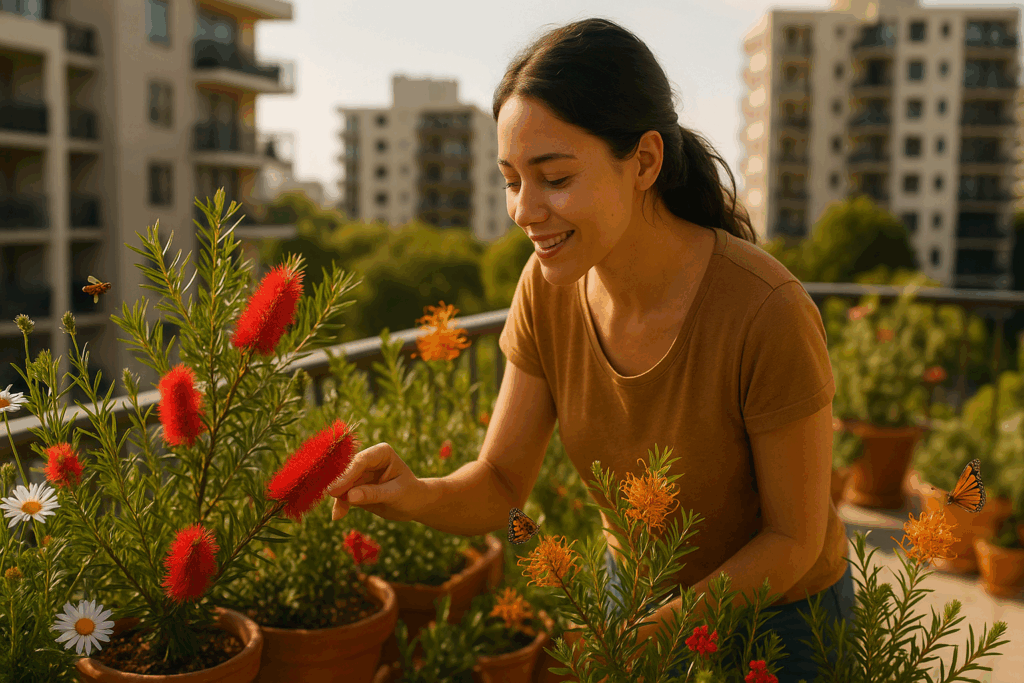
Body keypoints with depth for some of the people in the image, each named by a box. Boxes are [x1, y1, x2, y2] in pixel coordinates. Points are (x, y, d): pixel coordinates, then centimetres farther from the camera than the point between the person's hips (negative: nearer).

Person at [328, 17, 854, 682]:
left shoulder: (768, 313, -32)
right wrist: (417, 495, -33)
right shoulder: (549, 287, -18)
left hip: (777, 610, -4)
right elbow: (498, 488, -12)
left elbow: (795, 537, -20)